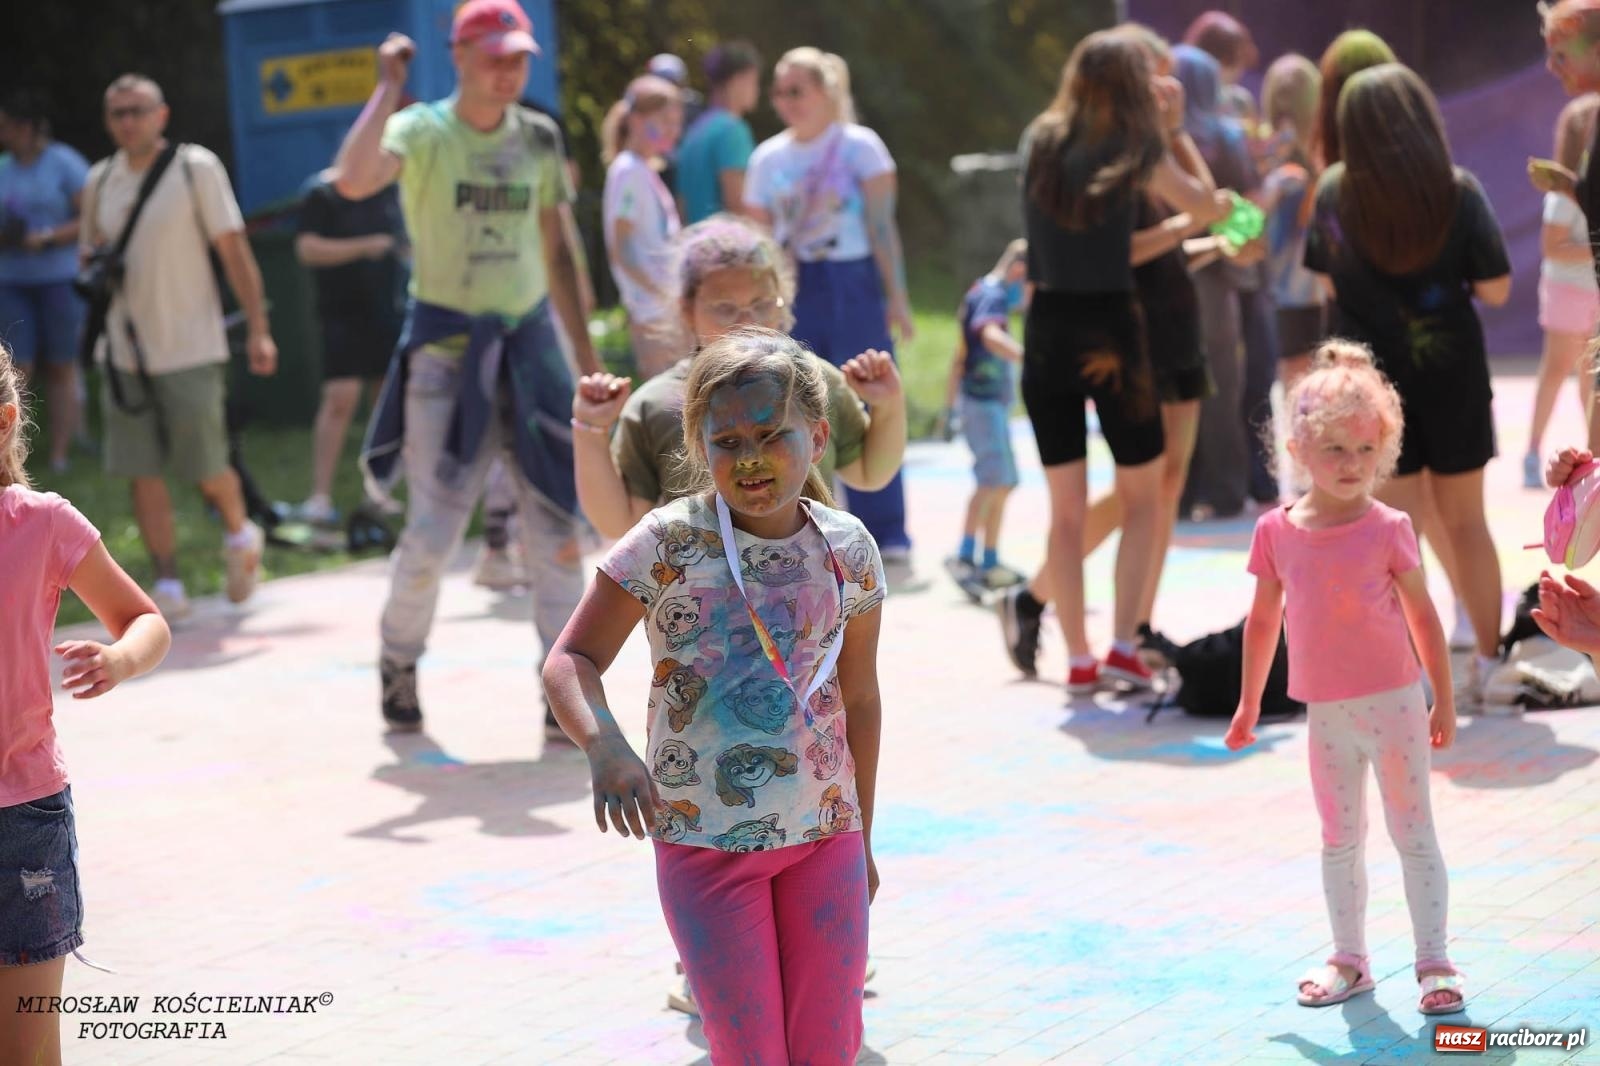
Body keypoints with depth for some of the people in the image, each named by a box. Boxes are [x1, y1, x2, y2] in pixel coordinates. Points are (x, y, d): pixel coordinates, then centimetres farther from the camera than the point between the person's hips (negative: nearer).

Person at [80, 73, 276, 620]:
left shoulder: (196, 167, -5)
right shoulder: (99, 180, 8)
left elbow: (234, 251, -5)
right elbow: (88, 253, 21)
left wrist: (258, 329, -10)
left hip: (191, 347, -4)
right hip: (126, 350, 4)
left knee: (207, 468, 1)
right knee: (143, 473, 0)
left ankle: (240, 534, 31)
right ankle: (168, 584, 7)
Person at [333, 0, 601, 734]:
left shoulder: (538, 139, 6)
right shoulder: (421, 131, -8)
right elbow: (353, 181, -29)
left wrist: (585, 355, 12)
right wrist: (388, 88, -24)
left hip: (529, 342, 4)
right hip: (445, 344, -4)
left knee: (555, 522, 2)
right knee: (433, 528, -3)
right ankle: (398, 664, 21)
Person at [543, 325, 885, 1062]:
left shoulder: (847, 550, 0)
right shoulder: (669, 543, -10)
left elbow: (860, 698, 10)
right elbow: (572, 660, -12)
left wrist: (861, 837, 15)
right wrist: (605, 747, -32)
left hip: (826, 835, 3)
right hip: (703, 840, -3)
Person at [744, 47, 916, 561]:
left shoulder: (859, 146, -2)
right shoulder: (768, 157, 8)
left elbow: (882, 227, -5)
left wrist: (896, 296, -9)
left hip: (852, 287, -3)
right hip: (792, 293, 3)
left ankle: (885, 533, 2)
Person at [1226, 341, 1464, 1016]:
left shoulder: (1387, 529, -11)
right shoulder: (1277, 532, -2)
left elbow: (1422, 615, -3)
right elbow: (1263, 621, 9)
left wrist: (1444, 700, 0)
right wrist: (1248, 704, 13)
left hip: (1392, 704, -4)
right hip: (1327, 713, 4)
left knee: (1413, 833, 2)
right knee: (1339, 839, 13)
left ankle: (1433, 962, 8)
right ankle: (1349, 960, 24)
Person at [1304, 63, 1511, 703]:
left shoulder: (1332, 193, -6)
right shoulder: (1457, 190, -9)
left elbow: (1328, 282, 4)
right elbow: (1496, 290, -8)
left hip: (1370, 382, 0)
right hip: (1452, 377, 0)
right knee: (1465, 521, 15)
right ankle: (1489, 663, 22)